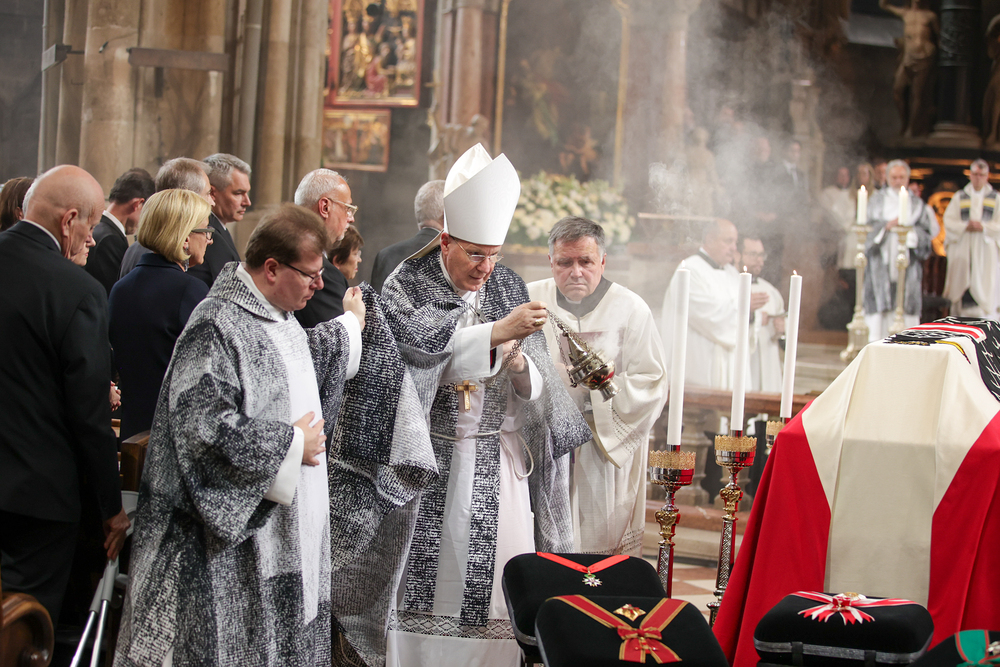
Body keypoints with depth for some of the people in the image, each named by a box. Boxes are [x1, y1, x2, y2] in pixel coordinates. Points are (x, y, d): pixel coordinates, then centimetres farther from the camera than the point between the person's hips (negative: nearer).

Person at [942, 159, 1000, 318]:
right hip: (962, 250, 1)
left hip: (986, 251, -1)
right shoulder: (959, 197, 12)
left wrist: (983, 227, -15)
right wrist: (966, 226, -13)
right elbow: (948, 221, 4)